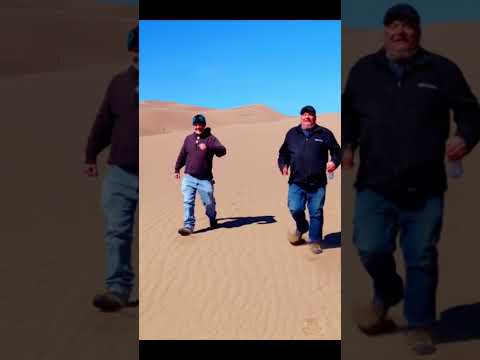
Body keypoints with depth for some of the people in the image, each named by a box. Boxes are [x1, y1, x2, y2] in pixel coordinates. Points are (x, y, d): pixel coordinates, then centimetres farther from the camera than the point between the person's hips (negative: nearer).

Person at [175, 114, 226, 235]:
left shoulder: (210, 139, -5)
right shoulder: (188, 139, 9)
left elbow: (222, 150, -23)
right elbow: (182, 155, 22)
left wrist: (208, 148, -39)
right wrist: (177, 169, 29)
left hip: (205, 179, -2)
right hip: (189, 177, 2)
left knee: (209, 202, 9)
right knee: (188, 202, -8)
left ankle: (213, 220, 36)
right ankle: (188, 226, -6)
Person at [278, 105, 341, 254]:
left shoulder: (324, 134, 6)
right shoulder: (292, 134, 11)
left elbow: (336, 151, 11)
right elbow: (283, 153, 19)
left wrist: (334, 161, -9)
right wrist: (283, 165, 2)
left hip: (318, 183, -1)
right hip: (296, 182, 1)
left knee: (316, 213, 2)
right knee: (295, 209, -8)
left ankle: (315, 241, 18)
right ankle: (301, 227, 25)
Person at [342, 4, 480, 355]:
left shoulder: (442, 70, 4)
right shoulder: (363, 70, 9)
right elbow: (347, 114, 20)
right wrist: (346, 145, 3)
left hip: (425, 187, -1)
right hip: (375, 184, 1)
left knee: (422, 258, 5)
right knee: (371, 249, -7)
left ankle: (419, 326, 24)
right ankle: (386, 293, 28)